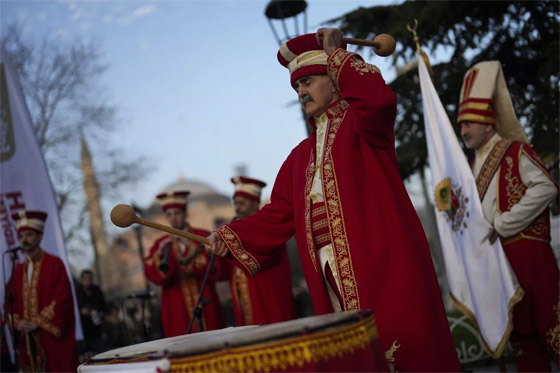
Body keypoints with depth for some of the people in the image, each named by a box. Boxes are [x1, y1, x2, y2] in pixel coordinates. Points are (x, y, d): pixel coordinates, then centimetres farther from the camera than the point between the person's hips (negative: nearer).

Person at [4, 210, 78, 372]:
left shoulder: (54, 264, -3)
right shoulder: (18, 271, 13)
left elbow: (61, 299, -10)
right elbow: (10, 303, 13)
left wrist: (38, 322, -13)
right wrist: (17, 322, -6)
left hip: (54, 338, -5)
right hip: (28, 339, 5)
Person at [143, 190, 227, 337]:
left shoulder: (204, 237, 6)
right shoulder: (160, 244, 10)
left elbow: (221, 270, -4)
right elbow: (152, 275, -4)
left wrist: (195, 260, -16)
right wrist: (159, 255, -21)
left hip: (206, 309, 0)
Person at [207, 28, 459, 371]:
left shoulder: (360, 123, 1)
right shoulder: (301, 155, 20)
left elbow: (377, 99, -23)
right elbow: (279, 213, 16)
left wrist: (335, 52, -11)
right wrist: (232, 237, 2)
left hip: (384, 267, -6)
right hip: (333, 279, 6)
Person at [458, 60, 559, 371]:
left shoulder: (515, 151, -6)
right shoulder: (475, 166, 15)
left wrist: (503, 224, -17)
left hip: (526, 251, -7)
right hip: (496, 257, 8)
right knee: (519, 328, 10)